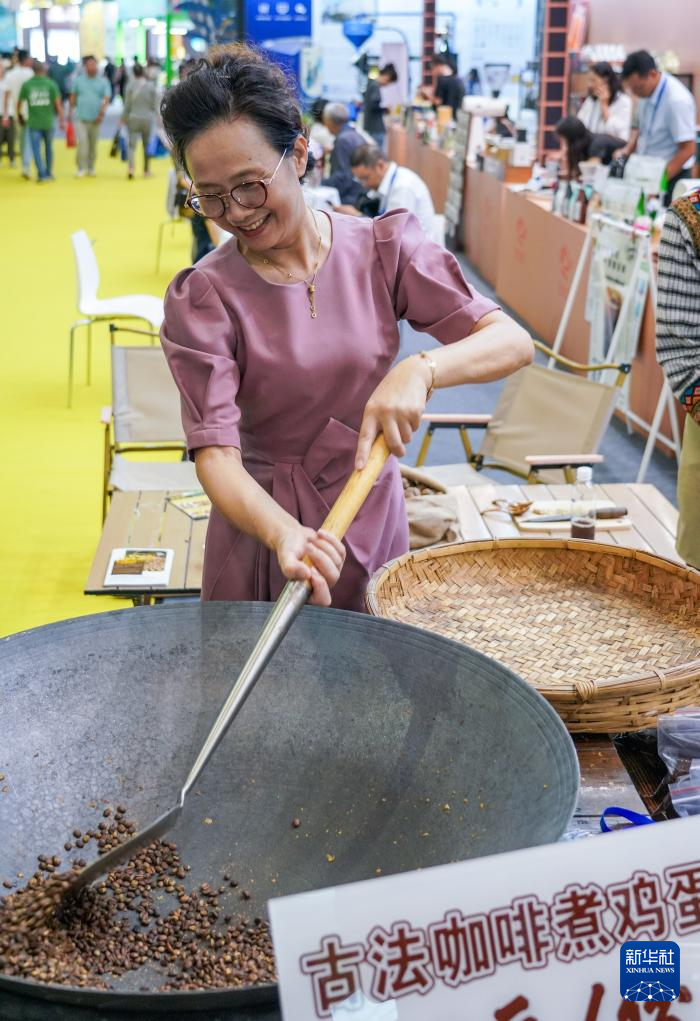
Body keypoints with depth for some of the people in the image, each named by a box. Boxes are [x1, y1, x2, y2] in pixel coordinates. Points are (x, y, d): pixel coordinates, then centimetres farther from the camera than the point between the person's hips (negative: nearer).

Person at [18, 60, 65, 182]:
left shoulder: (26, 85, -2)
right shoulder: (51, 84, -4)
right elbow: (58, 103, -7)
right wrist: (62, 120, -1)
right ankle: (49, 173, 23)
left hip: (33, 123, -1)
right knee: (48, 148, 17)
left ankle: (41, 174, -12)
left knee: (36, 149, 1)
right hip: (48, 122, 1)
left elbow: (20, 103, 1)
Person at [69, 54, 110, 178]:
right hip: (82, 118, -1)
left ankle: (91, 167, 23)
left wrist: (102, 113, -20)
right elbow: (73, 97, 11)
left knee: (93, 144, 9)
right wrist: (70, 112, 10)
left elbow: (106, 99, -5)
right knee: (82, 142, -15)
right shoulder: (78, 80, 5)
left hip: (95, 120, 1)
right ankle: (81, 168, -10)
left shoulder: (103, 82, 3)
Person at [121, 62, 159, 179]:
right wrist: (153, 116, 14)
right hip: (147, 119, 1)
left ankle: (131, 167, -23)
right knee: (147, 145, 14)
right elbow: (155, 105, -2)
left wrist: (124, 118, 10)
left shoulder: (131, 86, -6)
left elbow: (127, 105, -2)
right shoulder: (151, 86, -5)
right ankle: (146, 170, 22)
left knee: (132, 145, -1)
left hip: (134, 118, -1)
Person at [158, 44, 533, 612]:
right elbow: (215, 452, -20)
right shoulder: (202, 297, -12)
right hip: (263, 527, -2)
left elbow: (514, 342, -11)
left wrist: (422, 369, -31)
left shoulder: (383, 249, -6)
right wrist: (283, 532, -40)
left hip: (374, 519, 2)